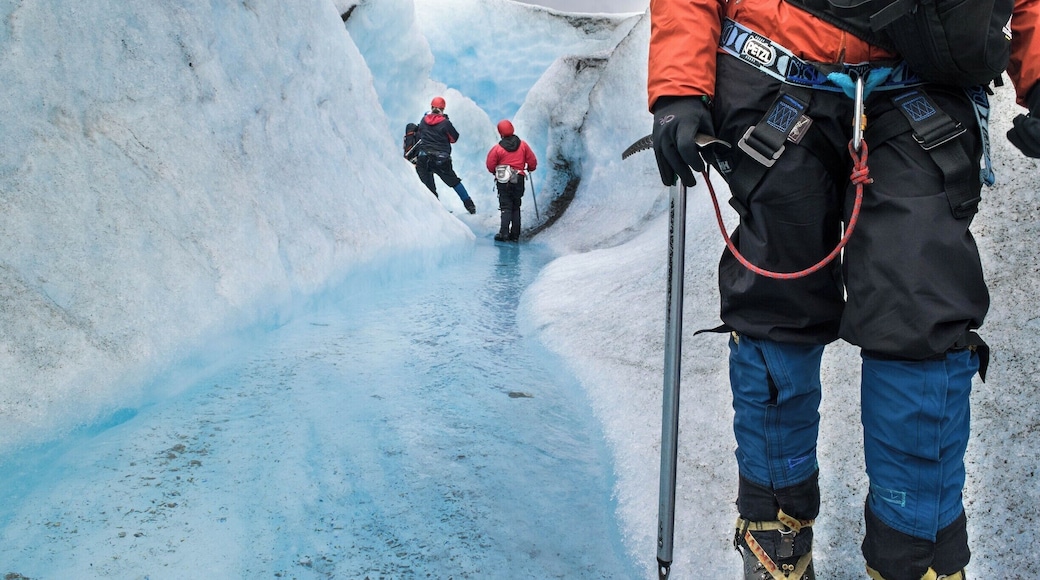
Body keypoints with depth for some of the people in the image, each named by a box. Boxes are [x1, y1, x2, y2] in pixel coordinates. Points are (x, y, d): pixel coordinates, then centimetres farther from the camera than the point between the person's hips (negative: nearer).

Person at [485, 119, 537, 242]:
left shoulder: (497, 148, -10)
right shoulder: (523, 144, -3)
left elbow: (490, 166, -3)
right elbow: (532, 161, 4)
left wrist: (496, 172, 18)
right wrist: (529, 168, 25)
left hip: (503, 181, -2)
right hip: (519, 180, 2)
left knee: (506, 207, 2)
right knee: (516, 207, 12)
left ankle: (504, 233, -10)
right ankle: (515, 234, 11)